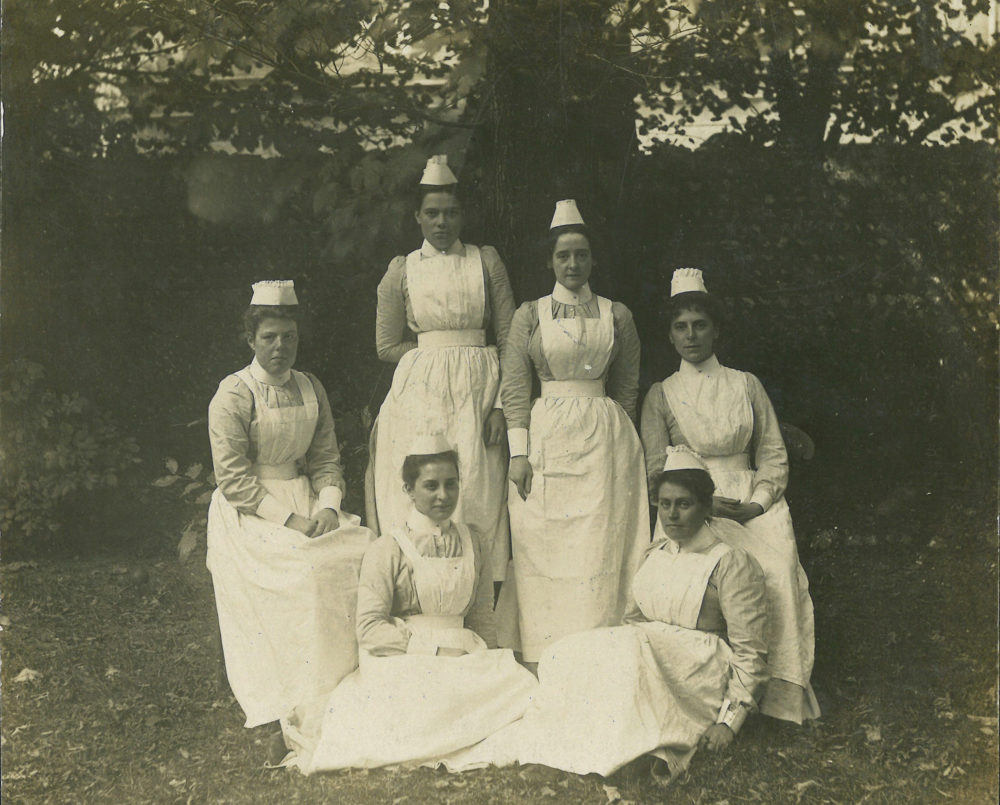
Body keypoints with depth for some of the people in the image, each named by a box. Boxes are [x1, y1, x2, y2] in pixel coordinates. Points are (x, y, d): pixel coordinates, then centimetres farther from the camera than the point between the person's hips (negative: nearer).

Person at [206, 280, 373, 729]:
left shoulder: (311, 389, 11)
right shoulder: (233, 396, -8)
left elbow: (326, 458, 11)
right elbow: (233, 479, -12)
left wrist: (328, 507, -8)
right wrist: (287, 519, -19)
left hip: (305, 500, 6)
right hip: (247, 512, -5)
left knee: (361, 547, -17)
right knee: (303, 568, -28)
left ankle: (350, 684, -8)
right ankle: (294, 697, -18)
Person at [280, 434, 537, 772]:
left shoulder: (472, 542, 11)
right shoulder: (388, 550, -5)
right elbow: (370, 630, -10)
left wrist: (489, 662, 0)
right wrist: (437, 647, -13)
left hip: (460, 659, 6)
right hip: (400, 664, -6)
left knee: (521, 684, -22)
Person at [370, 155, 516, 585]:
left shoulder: (486, 261, 7)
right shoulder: (402, 270, 8)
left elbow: (509, 338, 3)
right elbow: (387, 346, 6)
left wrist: (501, 405, -5)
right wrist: (437, 348, -4)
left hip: (477, 395, 0)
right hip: (419, 395, 0)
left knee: (477, 495, -3)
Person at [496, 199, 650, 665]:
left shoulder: (616, 316, 8)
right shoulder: (529, 315, 6)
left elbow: (627, 388, 12)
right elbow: (514, 387, 3)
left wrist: (621, 441, 8)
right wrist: (519, 452, -4)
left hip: (605, 443, 1)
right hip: (546, 439, 0)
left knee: (601, 553, -1)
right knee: (543, 554, 0)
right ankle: (545, 660, 6)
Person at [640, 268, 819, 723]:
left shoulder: (746, 386, 14)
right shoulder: (661, 395, 10)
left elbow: (774, 454, 11)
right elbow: (657, 469, 2)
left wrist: (756, 505, -8)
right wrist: (705, 503, -14)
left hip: (753, 503, 1)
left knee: (778, 572, -28)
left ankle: (782, 692, -20)